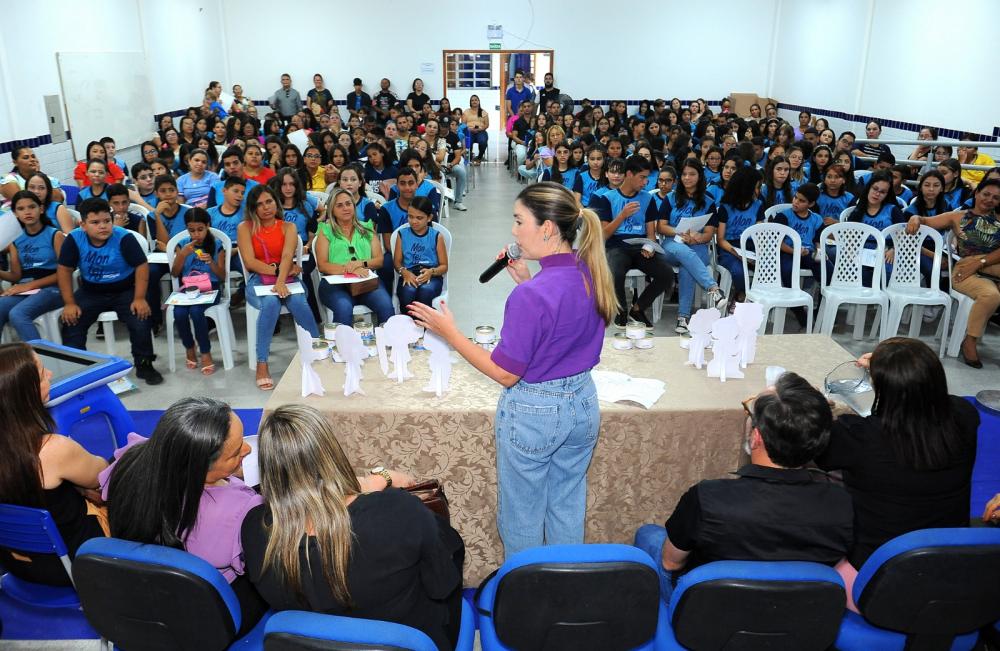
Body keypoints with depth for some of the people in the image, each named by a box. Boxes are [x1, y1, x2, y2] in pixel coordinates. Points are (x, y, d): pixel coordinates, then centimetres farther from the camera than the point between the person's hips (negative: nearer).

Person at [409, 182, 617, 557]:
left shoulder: (533, 295, -27)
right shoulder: (593, 275, -5)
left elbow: (506, 373, -20)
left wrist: (448, 332, -14)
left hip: (533, 413, -7)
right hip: (583, 403, 8)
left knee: (522, 518, 15)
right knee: (568, 508, 24)